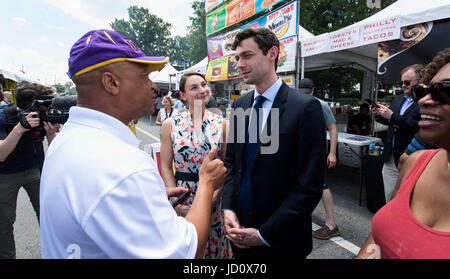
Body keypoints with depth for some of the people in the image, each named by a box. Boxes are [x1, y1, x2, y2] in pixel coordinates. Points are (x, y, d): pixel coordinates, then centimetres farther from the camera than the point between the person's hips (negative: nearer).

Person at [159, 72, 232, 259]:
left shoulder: (220, 123, -2)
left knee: (215, 245, 16)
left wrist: (216, 194, -10)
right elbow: (166, 167, -1)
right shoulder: (170, 125, -4)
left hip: (214, 196, 1)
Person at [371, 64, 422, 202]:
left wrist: (392, 116, -21)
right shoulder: (398, 99, 14)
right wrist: (379, 115, 4)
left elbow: (420, 127, -24)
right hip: (390, 157, 7)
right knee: (389, 195, 16)